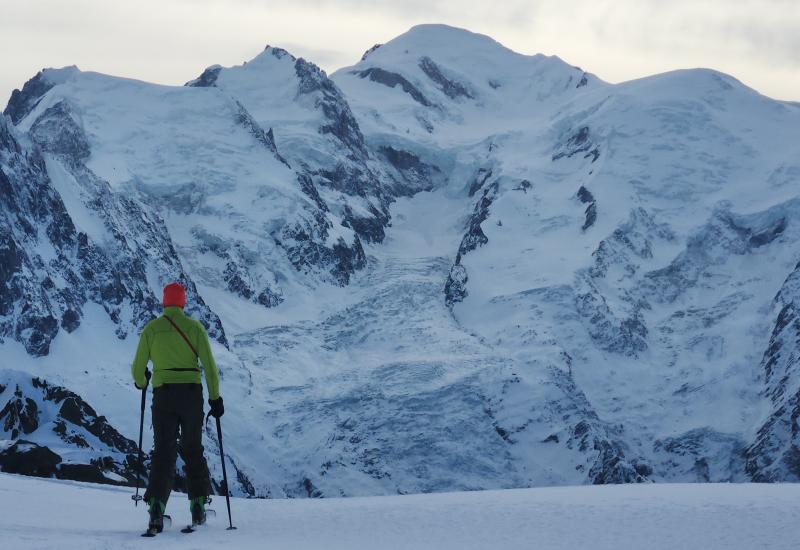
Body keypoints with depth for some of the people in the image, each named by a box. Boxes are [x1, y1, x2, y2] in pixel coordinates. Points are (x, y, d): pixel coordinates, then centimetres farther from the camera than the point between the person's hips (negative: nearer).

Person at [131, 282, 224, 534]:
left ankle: (156, 509, -17)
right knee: (193, 450, 15)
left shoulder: (151, 328, 2)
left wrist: (141, 382, 26)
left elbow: (138, 367, 3)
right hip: (192, 393, 0)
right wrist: (215, 397, 4)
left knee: (163, 451, 0)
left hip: (163, 394, 0)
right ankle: (198, 507, 16)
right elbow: (209, 364, -3)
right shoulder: (194, 327, 0)